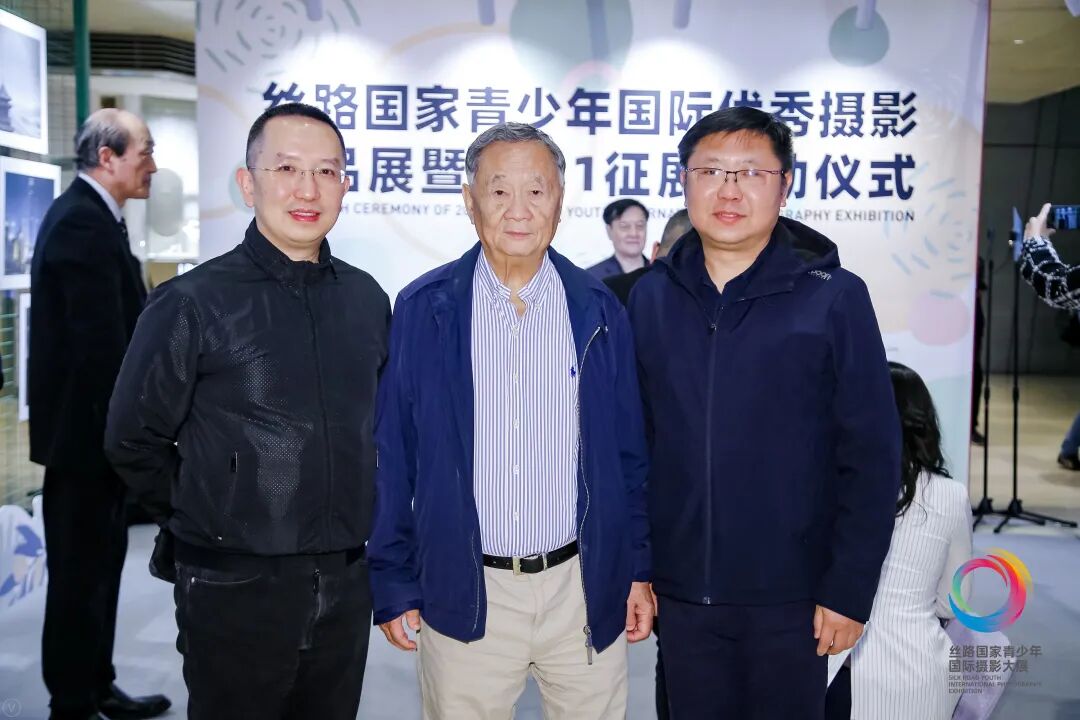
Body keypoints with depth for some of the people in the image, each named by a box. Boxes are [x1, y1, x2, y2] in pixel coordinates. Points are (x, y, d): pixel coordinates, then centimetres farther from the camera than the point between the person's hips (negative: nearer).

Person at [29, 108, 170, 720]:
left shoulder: (89, 217, 12)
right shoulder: (84, 223, -19)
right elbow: (101, 342, -24)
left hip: (93, 424, 10)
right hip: (85, 426, -10)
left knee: (99, 561, 18)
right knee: (81, 568, 2)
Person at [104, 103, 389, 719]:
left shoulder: (368, 300, 3)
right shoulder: (192, 304, -11)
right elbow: (134, 442, -3)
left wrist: (345, 522, 11)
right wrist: (211, 520, 3)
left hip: (348, 585, 4)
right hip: (236, 592, -4)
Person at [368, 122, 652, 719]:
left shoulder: (598, 310, 1)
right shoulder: (423, 310, -4)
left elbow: (628, 453, 5)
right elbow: (392, 457, -1)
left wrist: (638, 569, 4)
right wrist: (394, 583, -1)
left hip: (585, 586, 2)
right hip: (462, 593, -1)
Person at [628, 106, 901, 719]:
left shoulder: (834, 297, -8)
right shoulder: (651, 297, 1)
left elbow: (871, 456, -7)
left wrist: (850, 590, -8)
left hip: (791, 597, -2)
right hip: (682, 592, 3)